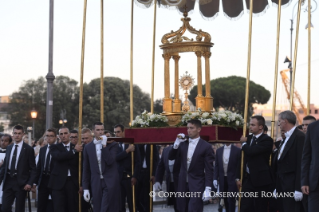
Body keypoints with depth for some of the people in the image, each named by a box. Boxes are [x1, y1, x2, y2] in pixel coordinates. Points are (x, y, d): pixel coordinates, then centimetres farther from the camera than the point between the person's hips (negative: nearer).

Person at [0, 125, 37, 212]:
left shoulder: (28, 149, -2)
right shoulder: (9, 148, 11)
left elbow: (33, 169, -3)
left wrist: (30, 183, -13)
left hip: (21, 183, -4)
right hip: (8, 181, 4)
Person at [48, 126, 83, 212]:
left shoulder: (77, 147, 11)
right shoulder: (54, 147, 7)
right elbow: (58, 156, -15)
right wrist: (74, 151, -10)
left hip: (73, 182, 2)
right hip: (59, 183, -1)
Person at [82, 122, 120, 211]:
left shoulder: (112, 144, 3)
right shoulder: (88, 147, 10)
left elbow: (110, 161, -10)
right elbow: (86, 169, 12)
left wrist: (104, 146, -12)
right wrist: (86, 188, 8)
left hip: (110, 183, -3)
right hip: (96, 183, 3)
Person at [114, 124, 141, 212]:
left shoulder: (131, 143, 2)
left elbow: (137, 161, 0)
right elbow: (115, 158, -12)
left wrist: (135, 176, -7)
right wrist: (127, 150, -13)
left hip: (130, 177, -1)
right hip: (118, 177, 1)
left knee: (132, 203, 2)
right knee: (119, 203, 2)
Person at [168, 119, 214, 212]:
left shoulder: (206, 146, -7)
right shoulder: (183, 144, 8)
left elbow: (209, 170, -8)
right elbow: (171, 157, 6)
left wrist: (208, 189, -15)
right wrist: (176, 144, -10)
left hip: (197, 185, -5)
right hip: (183, 184, 5)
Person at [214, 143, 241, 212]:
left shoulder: (237, 150, -3)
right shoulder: (219, 150, 7)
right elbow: (216, 166, 8)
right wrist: (215, 178, 1)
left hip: (232, 179, -4)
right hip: (222, 179, 4)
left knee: (231, 199, -9)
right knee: (225, 199, 9)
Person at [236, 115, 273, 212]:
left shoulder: (267, 140, -11)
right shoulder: (249, 138, 11)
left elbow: (251, 151, -26)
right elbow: (243, 158, 15)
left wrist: (244, 144, -5)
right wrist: (239, 177, 11)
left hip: (260, 180, -6)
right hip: (248, 179, 7)